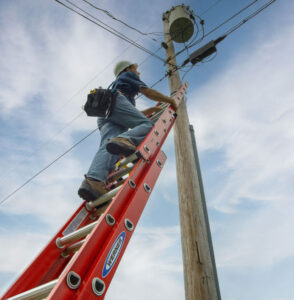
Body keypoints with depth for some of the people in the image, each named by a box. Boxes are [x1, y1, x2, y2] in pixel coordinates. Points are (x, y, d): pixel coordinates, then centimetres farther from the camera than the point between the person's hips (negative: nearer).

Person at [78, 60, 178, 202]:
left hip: (104, 116, 7)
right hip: (116, 101, -7)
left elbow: (132, 114, 48)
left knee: (107, 148, -20)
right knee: (148, 125, -20)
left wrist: (150, 110, 55)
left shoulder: (117, 84, 48)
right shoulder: (128, 75, 26)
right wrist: (170, 100, 21)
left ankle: (94, 180, -47)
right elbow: (148, 92, 12)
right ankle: (123, 140, -52)